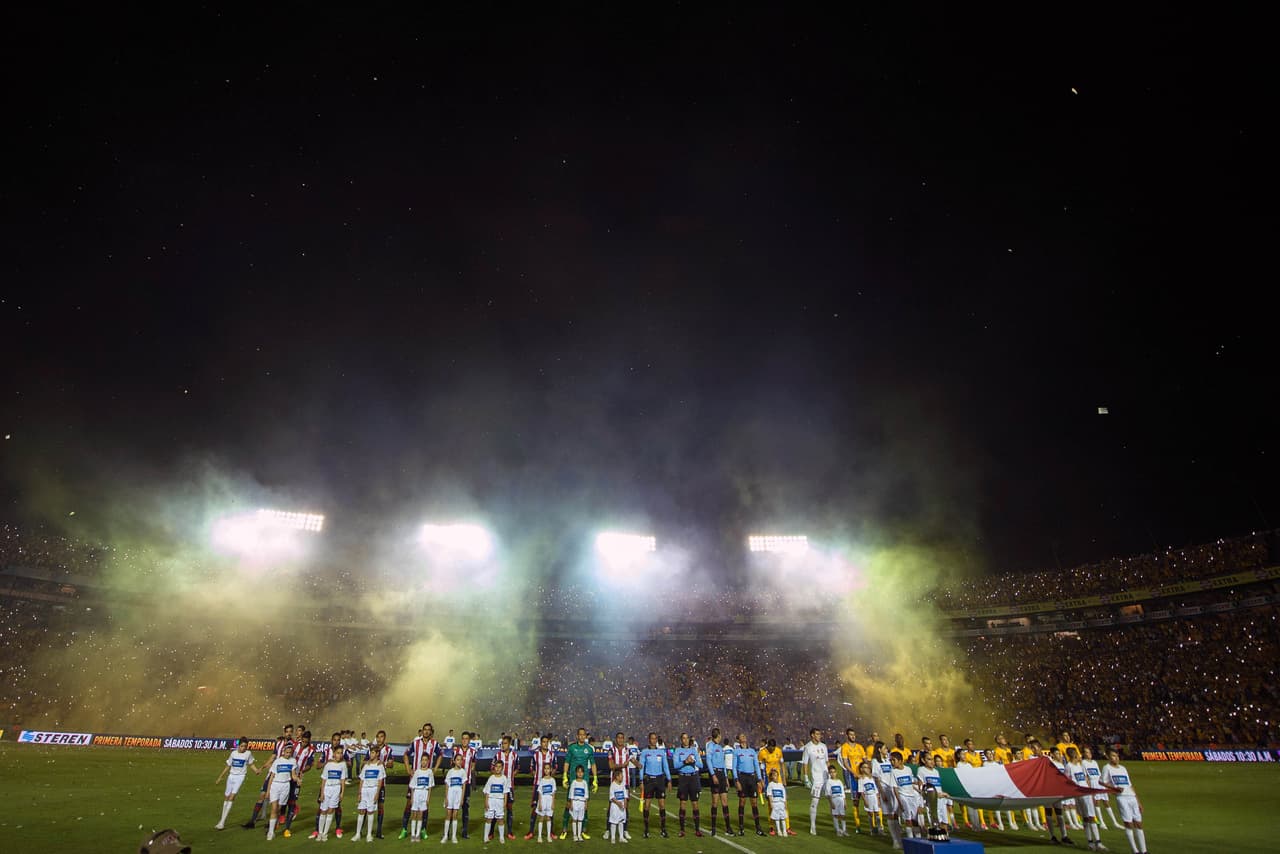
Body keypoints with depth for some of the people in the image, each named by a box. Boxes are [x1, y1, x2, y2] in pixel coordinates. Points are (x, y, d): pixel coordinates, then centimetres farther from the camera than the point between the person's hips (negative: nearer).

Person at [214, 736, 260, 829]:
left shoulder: (248, 754, -6)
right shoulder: (233, 753, 1)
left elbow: (251, 764, 6)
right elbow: (228, 766, 12)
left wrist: (257, 770, -11)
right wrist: (220, 777, 13)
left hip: (240, 777, -4)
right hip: (231, 776, 4)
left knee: (232, 797, -15)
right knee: (226, 797, 10)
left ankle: (222, 822, -14)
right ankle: (223, 819, 28)